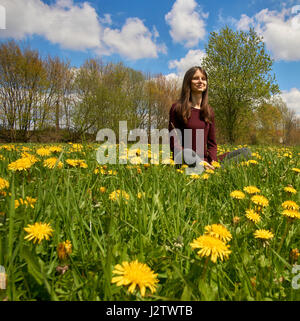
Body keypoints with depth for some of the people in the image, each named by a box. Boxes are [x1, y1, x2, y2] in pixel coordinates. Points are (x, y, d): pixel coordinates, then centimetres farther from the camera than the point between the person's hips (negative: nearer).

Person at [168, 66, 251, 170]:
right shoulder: (177, 108, -2)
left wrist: (213, 160, -8)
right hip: (186, 162, -5)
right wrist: (198, 161, -18)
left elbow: (212, 143, 14)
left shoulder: (209, 110, 13)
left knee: (246, 152, -11)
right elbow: (174, 144, -6)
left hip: (205, 160, 5)